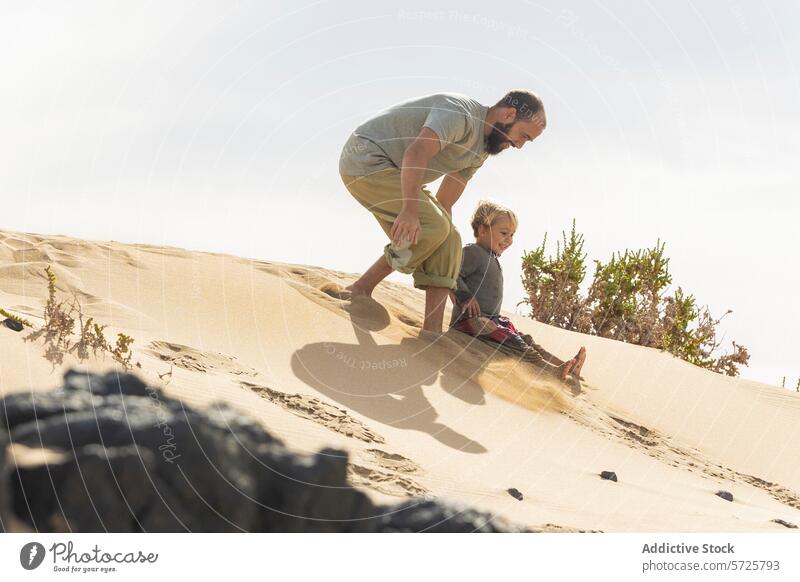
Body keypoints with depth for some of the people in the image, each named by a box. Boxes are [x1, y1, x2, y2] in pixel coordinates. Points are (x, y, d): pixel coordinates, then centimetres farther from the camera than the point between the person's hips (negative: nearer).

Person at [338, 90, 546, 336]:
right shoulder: (460, 112, -21)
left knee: (449, 241, -1)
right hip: (365, 158, -10)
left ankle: (432, 329, -9)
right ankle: (361, 289, -13)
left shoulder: (480, 153, 10)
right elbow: (417, 152, -36)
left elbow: (444, 204, 13)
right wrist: (409, 210, -46)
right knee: (433, 226, -24)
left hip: (391, 170, 10)